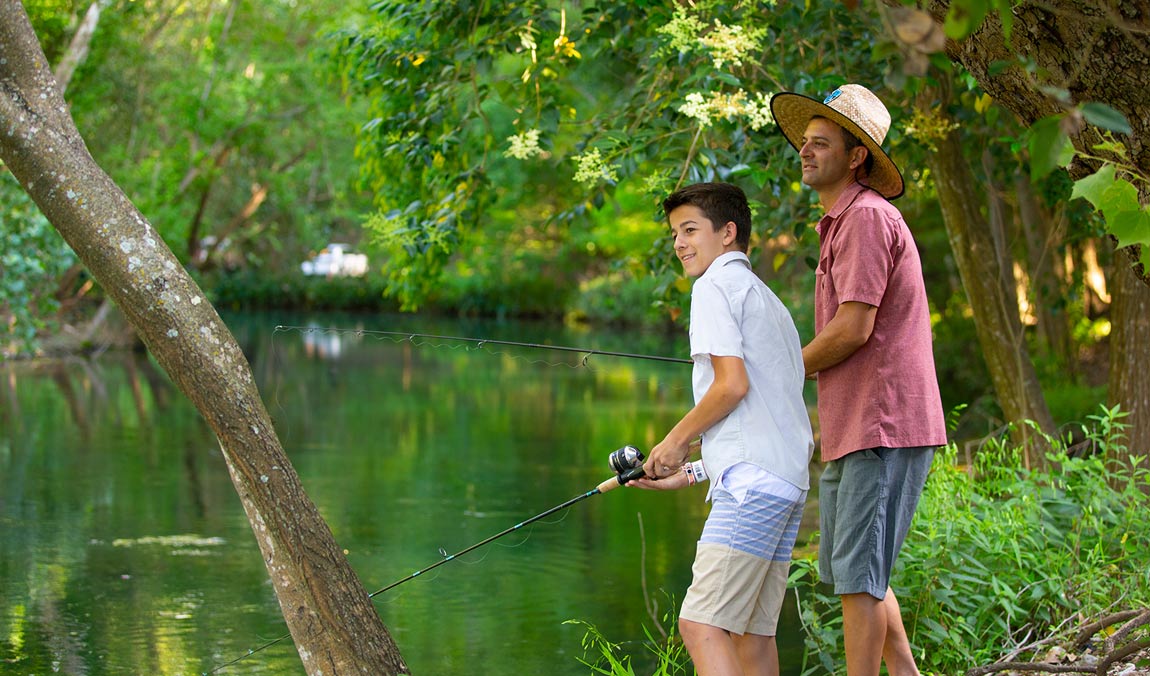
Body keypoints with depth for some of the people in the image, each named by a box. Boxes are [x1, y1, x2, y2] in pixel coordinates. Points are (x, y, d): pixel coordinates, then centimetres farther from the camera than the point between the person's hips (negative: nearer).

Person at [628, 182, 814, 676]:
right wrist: (690, 472, 24)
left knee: (701, 626, -14)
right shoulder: (768, 300, 28)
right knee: (751, 630, 10)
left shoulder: (715, 285, -1)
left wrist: (676, 440, 0)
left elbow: (733, 383, -14)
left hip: (752, 482, -10)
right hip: (789, 482, 10)